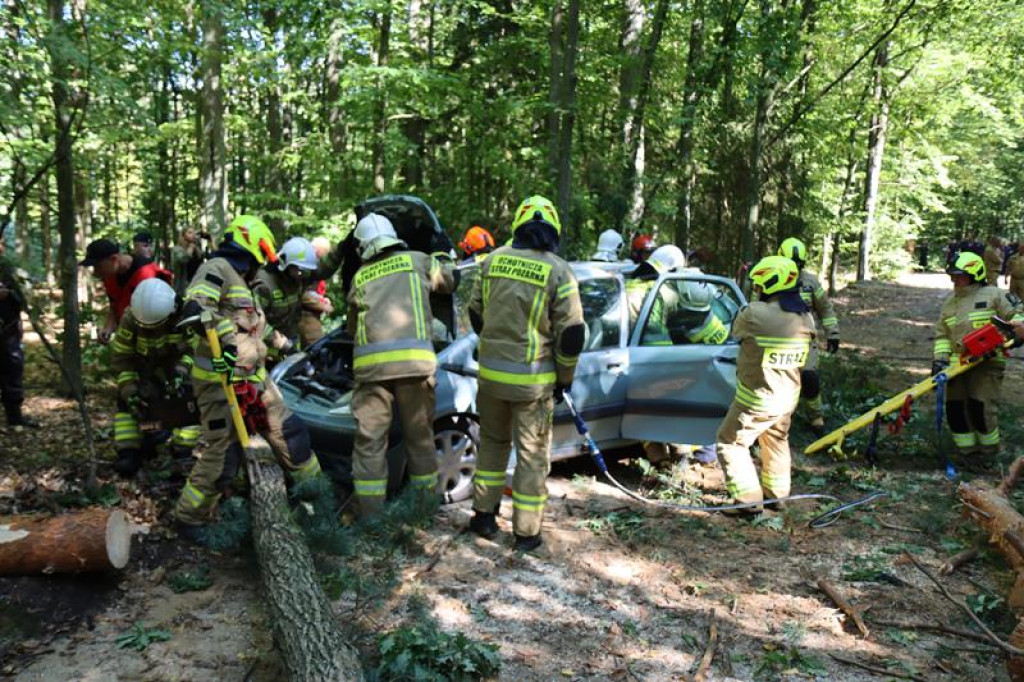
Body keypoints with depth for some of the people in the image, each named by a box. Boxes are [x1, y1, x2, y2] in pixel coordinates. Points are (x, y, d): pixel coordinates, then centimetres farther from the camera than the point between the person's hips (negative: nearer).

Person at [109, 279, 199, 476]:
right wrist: (129, 390, -26)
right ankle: (128, 452, -10)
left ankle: (182, 452, -10)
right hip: (149, 369, 2)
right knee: (125, 400, -16)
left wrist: (181, 371, -38)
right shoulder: (131, 319, -24)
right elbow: (120, 357, -17)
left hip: (178, 368, -1)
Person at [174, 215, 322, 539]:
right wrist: (225, 339, -38)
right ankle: (189, 518, 13)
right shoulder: (217, 269, -11)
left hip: (255, 378, 9)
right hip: (221, 380, -9)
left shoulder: (241, 281, 21)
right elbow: (195, 309, -28)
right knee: (223, 454, -6)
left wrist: (281, 341, 43)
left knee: (288, 431, 12)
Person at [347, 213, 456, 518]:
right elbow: (449, 281, 31)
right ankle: (428, 502, 25)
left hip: (369, 362, 1)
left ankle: (370, 516, 8)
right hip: (414, 359, -1)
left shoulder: (360, 277, 20)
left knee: (369, 440, 6)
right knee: (420, 436, 14)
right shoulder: (418, 261, 15)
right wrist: (446, 262, 51)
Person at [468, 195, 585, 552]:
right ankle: (526, 532, 16)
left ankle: (483, 515, 29)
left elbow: (476, 313, 11)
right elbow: (572, 334, -10)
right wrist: (564, 379, 3)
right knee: (532, 455, 8)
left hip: (491, 373, 4)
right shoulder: (558, 272, -10)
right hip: (533, 380, -4)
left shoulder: (493, 260, 2)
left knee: (492, 442, 22)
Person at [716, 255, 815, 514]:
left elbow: (736, 331, -4)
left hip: (757, 398, -7)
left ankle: (748, 499, 5)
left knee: (731, 443, 8)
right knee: (777, 442, 27)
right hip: (788, 397, 7)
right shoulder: (806, 318, -3)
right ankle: (777, 492, 42)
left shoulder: (755, 313, -24)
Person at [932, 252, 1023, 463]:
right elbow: (942, 334, 15)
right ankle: (967, 448, 15)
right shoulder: (949, 302, 15)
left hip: (987, 362, -6)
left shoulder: (993, 295, -2)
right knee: (954, 405, 0)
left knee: (980, 406, -13)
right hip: (959, 363, 6)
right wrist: (940, 358, 2)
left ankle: (989, 449, 10)